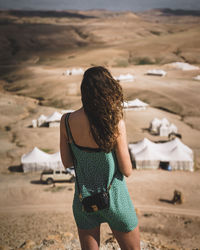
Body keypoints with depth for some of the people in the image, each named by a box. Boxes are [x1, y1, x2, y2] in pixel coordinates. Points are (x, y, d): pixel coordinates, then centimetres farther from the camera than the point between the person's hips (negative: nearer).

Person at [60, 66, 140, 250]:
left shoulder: (66, 121, -13)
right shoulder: (116, 124, -24)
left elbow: (67, 162, -2)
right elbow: (127, 171, -15)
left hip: (83, 198, 3)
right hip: (114, 200, -3)